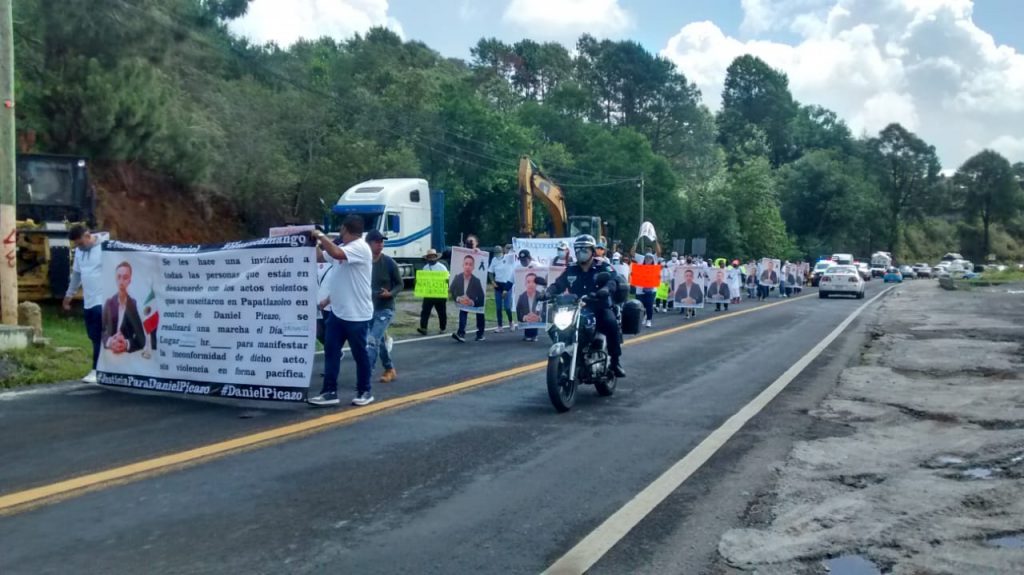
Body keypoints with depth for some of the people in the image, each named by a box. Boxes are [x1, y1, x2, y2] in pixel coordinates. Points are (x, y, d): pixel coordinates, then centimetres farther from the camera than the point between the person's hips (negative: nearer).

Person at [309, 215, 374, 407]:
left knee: (359, 354, 5)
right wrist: (314, 241, 12)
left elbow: (336, 253, -32)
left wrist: (321, 236, -20)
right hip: (337, 311, 9)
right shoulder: (344, 248, 13)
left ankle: (365, 391, 19)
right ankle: (330, 392, 10)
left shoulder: (360, 248, -17)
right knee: (331, 352, 6)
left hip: (357, 314, -9)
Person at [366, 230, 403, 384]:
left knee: (372, 341, -14)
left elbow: (399, 284, -2)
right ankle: (390, 370, 33)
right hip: (369, 308, 4)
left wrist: (390, 294, -20)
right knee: (380, 341, 15)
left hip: (385, 309, -4)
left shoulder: (389, 262, -9)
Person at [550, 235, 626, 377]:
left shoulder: (603, 268, 1)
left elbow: (612, 281, -17)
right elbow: (558, 285, 5)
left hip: (600, 308, -3)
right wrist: (548, 292, -18)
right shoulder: (570, 270, 13)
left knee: (611, 324, -32)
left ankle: (616, 361, -20)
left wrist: (605, 289, -41)